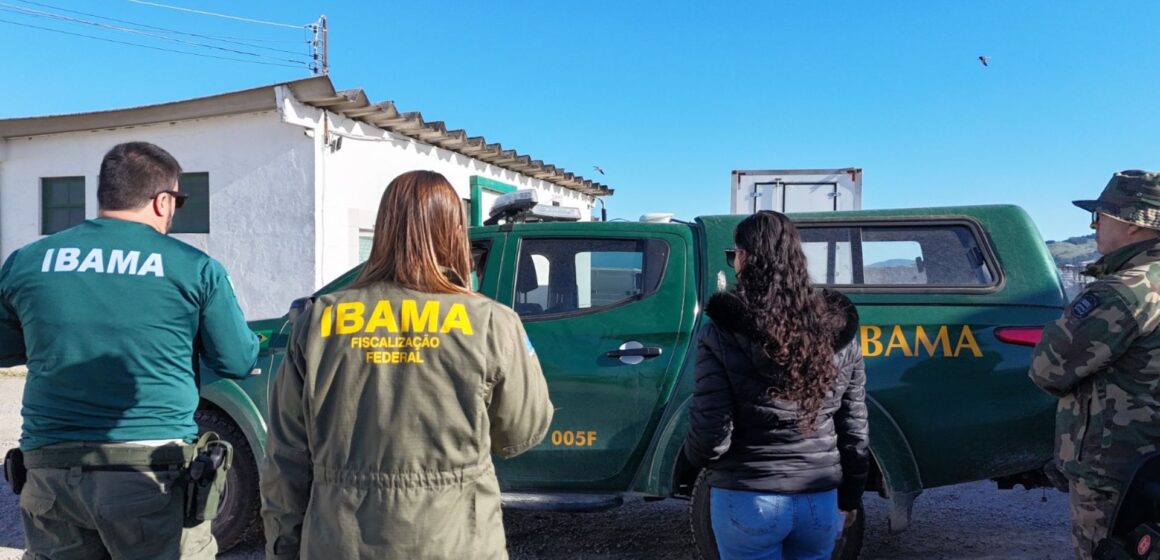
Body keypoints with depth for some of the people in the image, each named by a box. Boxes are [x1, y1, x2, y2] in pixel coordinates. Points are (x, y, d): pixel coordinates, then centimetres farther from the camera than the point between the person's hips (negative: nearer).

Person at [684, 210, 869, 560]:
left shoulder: (724, 334, -15)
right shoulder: (838, 331, -2)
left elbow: (711, 435, -14)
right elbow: (855, 431, 4)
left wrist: (696, 456, 8)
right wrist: (849, 498, 18)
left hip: (747, 500, -4)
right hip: (821, 501, 4)